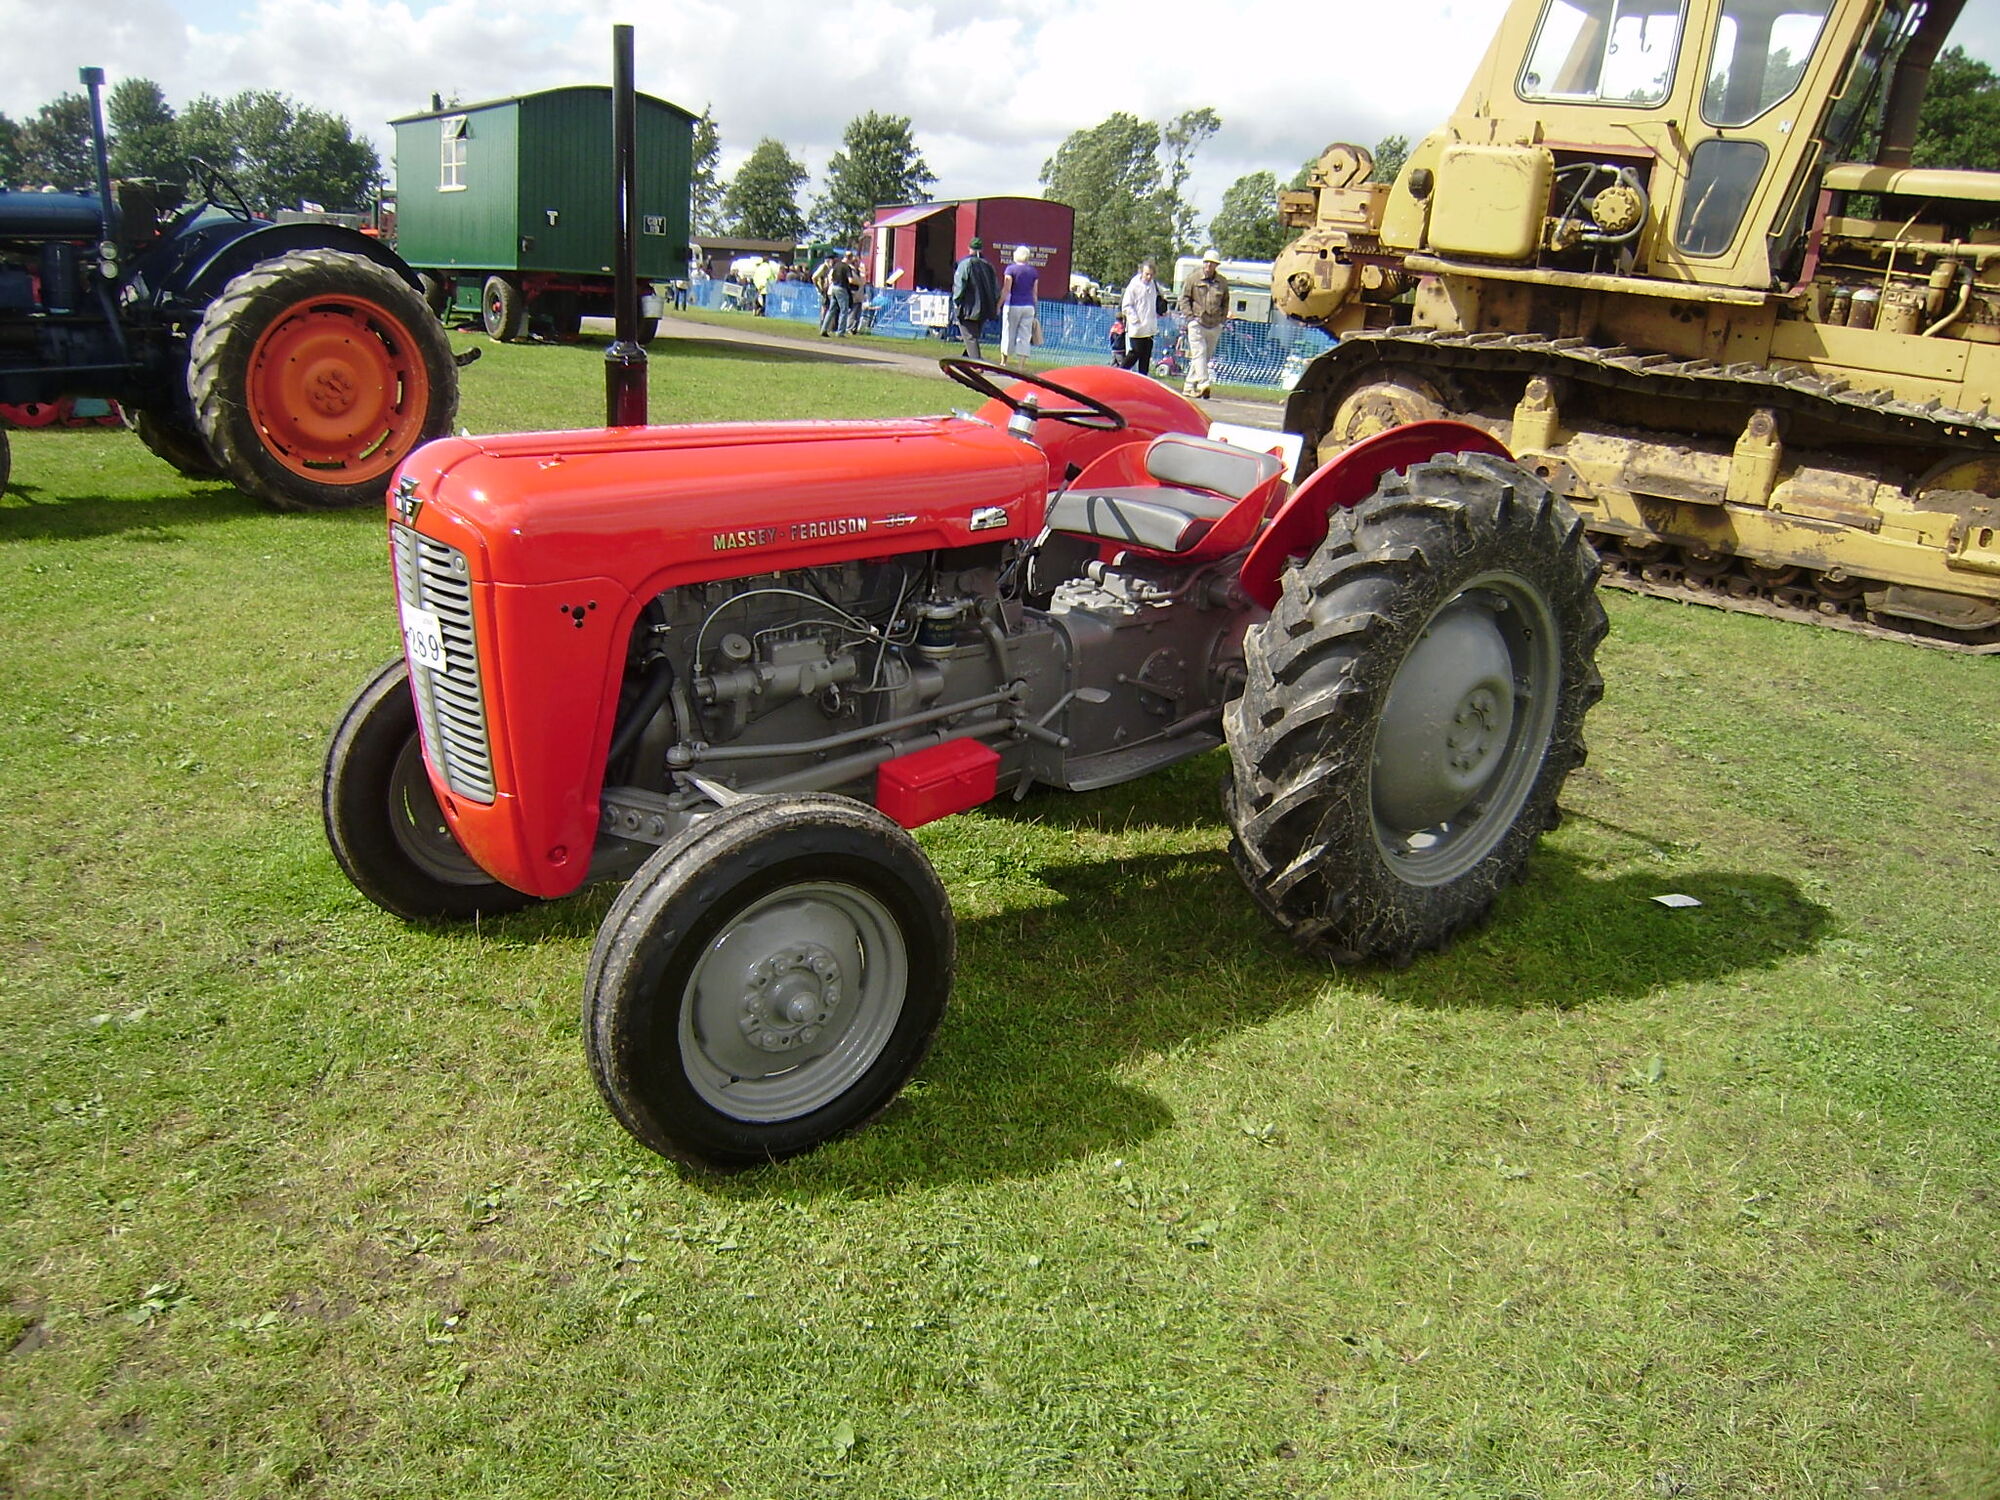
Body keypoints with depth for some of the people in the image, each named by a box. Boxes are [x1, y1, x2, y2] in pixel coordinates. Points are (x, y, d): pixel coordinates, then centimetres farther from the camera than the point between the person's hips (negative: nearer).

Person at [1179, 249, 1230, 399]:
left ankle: (1190, 387, 14)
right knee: (1199, 353, -16)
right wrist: (1189, 316, -4)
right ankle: (1203, 383, -24)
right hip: (1197, 323, -4)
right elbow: (1184, 298, 6)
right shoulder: (1193, 279, 2)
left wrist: (1222, 318, 9)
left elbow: (1225, 302, 21)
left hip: (1214, 326, 4)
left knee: (1206, 357, 6)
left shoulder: (1222, 283, 9)